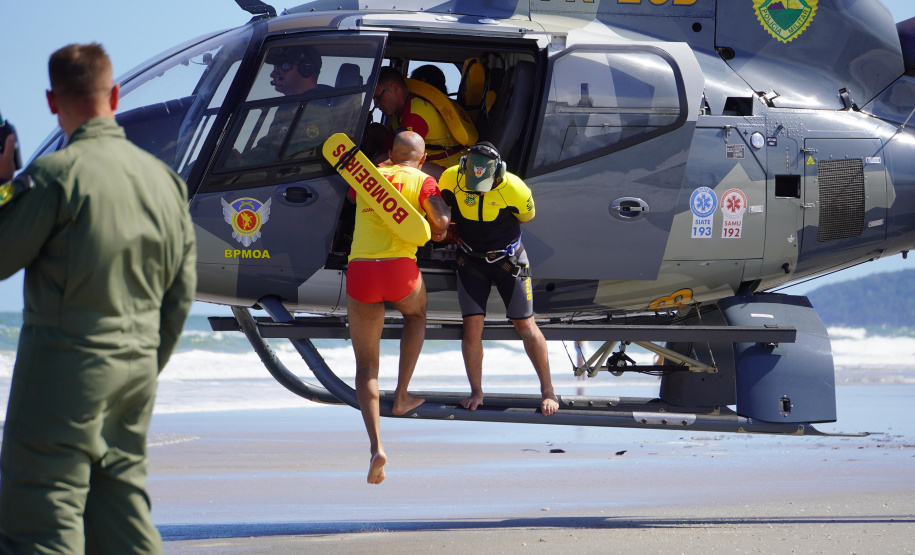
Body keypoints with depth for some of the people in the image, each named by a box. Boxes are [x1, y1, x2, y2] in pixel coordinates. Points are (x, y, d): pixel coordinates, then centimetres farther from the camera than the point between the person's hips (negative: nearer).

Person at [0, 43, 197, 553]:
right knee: (121, 505, 14)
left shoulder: (57, 173, -13)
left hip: (66, 361, -7)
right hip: (136, 367, 7)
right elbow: (181, 293, 13)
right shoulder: (163, 178, 8)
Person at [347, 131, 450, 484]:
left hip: (359, 271, 2)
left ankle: (376, 445, -9)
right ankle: (401, 396, 31)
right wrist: (439, 227, 15)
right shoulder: (422, 181, 8)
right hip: (400, 269, -2)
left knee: (366, 366, 10)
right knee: (416, 313, 36)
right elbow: (440, 220, -9)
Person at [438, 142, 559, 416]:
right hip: (471, 260, 2)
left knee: (526, 327, 1)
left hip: (508, 259, -2)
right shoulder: (451, 179, -19)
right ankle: (476, 393, 11)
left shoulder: (515, 190, -26)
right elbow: (441, 210, 5)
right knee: (472, 327, -6)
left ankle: (548, 391, 14)